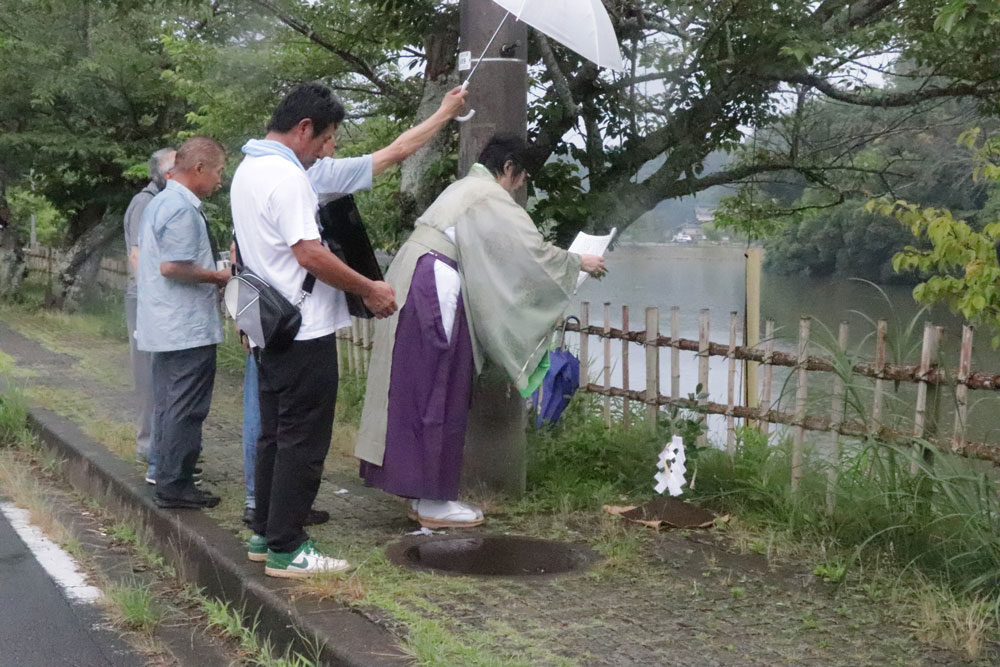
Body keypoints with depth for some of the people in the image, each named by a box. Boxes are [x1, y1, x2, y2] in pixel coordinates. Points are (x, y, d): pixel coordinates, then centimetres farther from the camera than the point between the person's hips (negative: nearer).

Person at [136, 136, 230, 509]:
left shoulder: (160, 202, 16)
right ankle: (175, 486, 1)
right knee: (185, 410, -4)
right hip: (188, 328, -11)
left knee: (168, 405, 16)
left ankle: (167, 479, 24)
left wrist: (211, 277, 19)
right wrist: (218, 277, -12)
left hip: (166, 328, 11)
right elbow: (172, 266, -24)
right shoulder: (182, 208, -18)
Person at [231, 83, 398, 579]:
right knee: (303, 440, -3)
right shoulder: (286, 176, -18)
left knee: (274, 433, 16)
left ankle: (264, 535, 24)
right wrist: (370, 290, -17)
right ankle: (286, 550, 1)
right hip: (304, 331, -10)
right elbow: (310, 253, -25)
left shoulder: (247, 170, 14)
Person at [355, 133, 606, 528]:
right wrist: (578, 263, 6)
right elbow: (533, 251, -10)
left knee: (418, 394, 12)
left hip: (412, 287, 10)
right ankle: (434, 503, 4)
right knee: (441, 397, -3)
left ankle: (422, 493, 19)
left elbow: (499, 255, 29)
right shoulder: (492, 199, -8)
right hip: (434, 293, -10)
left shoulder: (464, 189, 23)